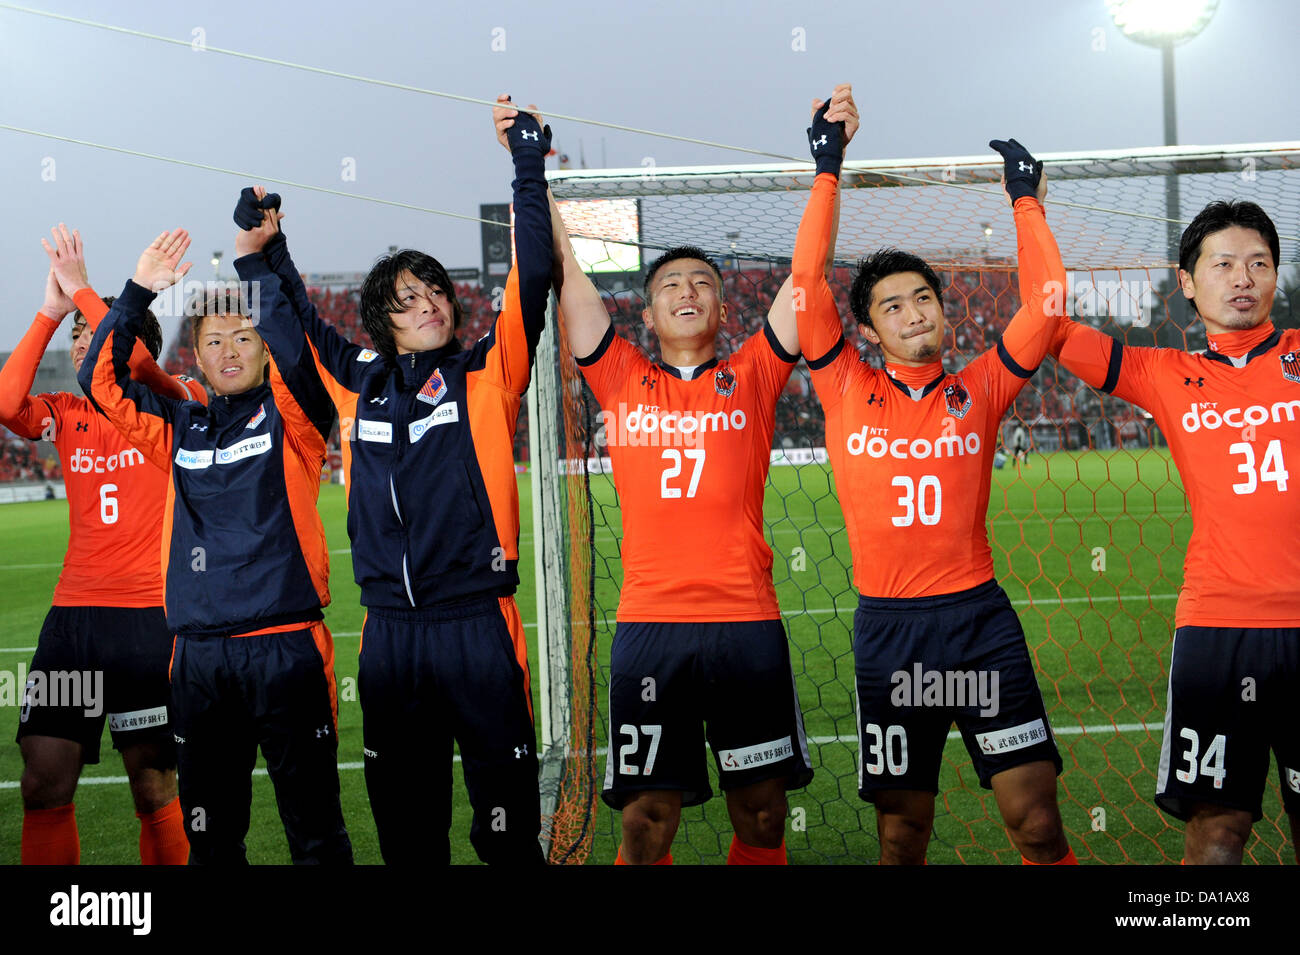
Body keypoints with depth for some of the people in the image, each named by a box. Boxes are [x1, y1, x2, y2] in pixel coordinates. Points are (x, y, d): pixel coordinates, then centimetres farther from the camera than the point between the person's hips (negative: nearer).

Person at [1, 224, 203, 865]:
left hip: (151, 616, -4)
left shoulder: (175, 405, 0)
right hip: (73, 613, 4)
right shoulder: (68, 415, 12)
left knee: (153, 787, 1)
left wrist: (81, 290, -12)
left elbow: (133, 361, -21)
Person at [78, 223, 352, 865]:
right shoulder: (182, 429, 16)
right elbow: (101, 379, 12)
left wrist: (253, 257, -15)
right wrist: (140, 290, 3)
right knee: (209, 830, 10)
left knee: (314, 827, -2)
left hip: (286, 647, -4)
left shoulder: (290, 417, 4)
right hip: (199, 655, 4)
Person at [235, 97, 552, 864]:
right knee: (403, 812, 11)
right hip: (389, 627, 4)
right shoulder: (362, 383, 11)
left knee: (506, 812, -2)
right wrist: (266, 246, 17)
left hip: (476, 621, -3)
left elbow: (531, 283, -7)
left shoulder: (487, 374, 2)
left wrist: (530, 174, -11)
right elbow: (298, 321, 24)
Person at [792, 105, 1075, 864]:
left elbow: (1046, 304, 1)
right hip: (888, 627, 0)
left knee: (1037, 821, -3)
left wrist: (1027, 200, 5)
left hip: (980, 617, 0)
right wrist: (829, 171, -1)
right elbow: (808, 281, -3)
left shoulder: (978, 391, 6)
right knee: (902, 834, 8)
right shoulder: (849, 393, 3)